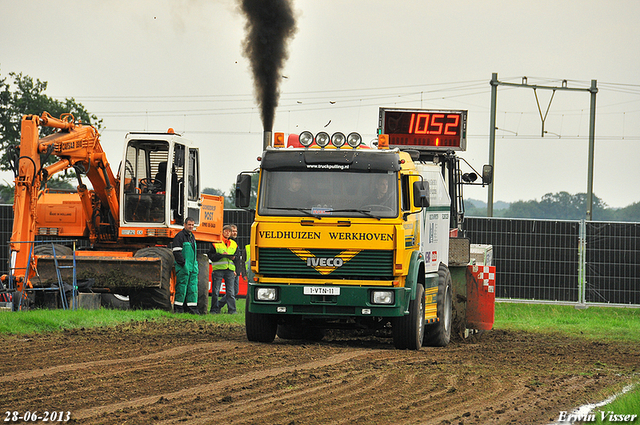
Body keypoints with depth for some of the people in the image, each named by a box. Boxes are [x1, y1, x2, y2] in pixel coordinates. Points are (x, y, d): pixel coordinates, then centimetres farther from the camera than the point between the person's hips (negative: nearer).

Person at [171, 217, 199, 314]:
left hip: (193, 268, 8)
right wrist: (183, 263, -17)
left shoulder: (192, 236, 18)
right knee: (182, 288, -5)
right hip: (183, 268, -8)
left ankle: (192, 308, 5)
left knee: (193, 288, 4)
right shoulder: (180, 236, -9)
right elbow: (176, 252, -14)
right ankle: (178, 308, 0)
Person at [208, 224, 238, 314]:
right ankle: (214, 309, 6)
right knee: (216, 291, -1)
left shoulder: (234, 244, 17)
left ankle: (232, 309, 1)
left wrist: (234, 258, -1)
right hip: (218, 269, -3)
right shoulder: (216, 243, 3)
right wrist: (221, 255, -16)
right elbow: (210, 256, -4)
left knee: (230, 291, 0)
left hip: (230, 269, 3)